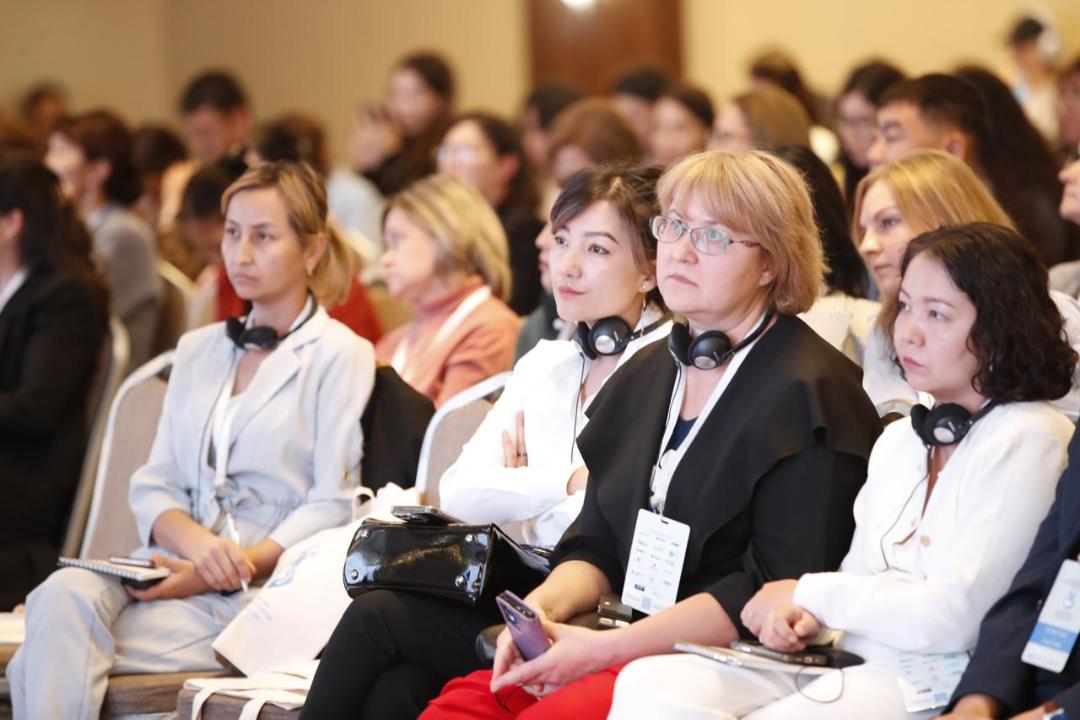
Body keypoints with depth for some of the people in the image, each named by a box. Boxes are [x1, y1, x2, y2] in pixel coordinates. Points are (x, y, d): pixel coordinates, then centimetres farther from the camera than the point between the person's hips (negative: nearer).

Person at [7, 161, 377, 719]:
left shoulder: (340, 354, 3)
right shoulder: (198, 349, 22)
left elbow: (333, 509, -6)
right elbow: (152, 486, 15)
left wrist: (231, 568, -17)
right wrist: (196, 541, -9)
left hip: (268, 584, -5)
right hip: (176, 564, 5)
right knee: (63, 594, -30)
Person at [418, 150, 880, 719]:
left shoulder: (807, 393, -8)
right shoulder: (647, 374, 17)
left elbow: (774, 591, -15)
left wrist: (607, 647, -19)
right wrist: (546, 604, -5)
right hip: (632, 641, 7)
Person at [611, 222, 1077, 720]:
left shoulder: (1030, 441, -8)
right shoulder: (899, 440, 19)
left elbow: (952, 616, -15)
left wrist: (810, 593, -4)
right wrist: (808, 616, -3)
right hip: (848, 664, 8)